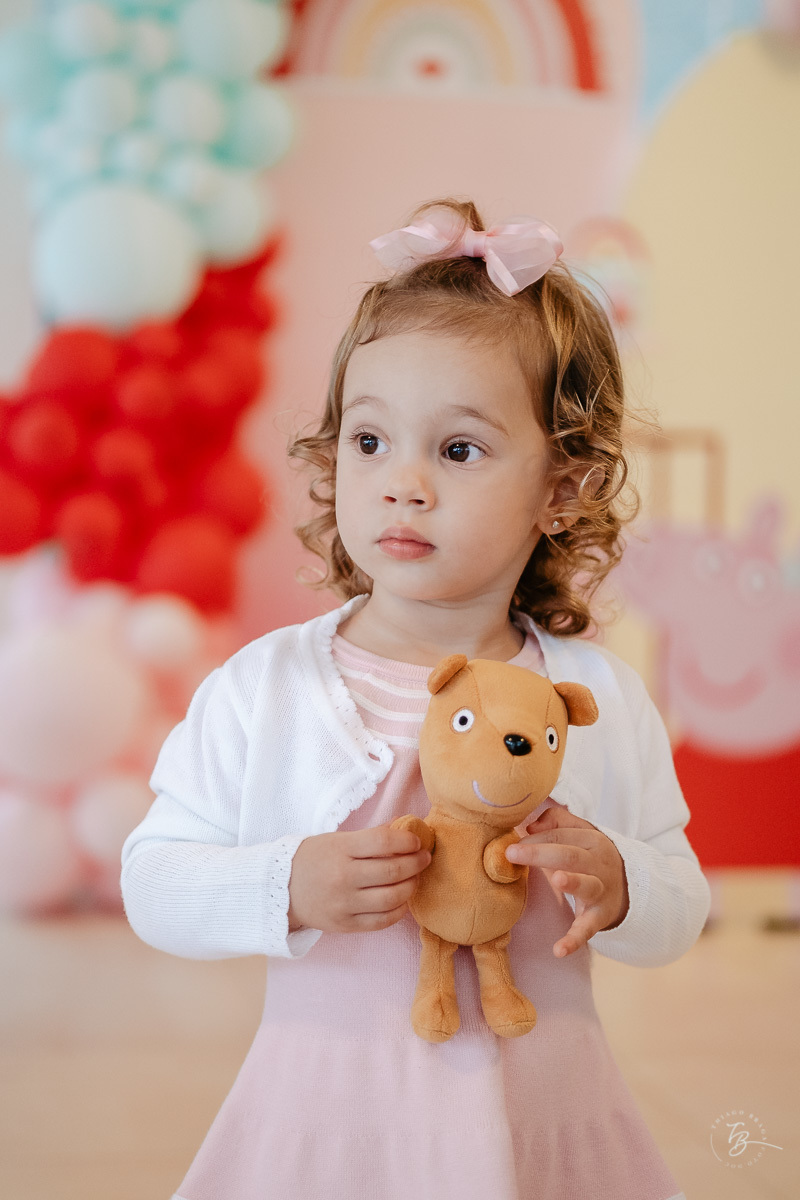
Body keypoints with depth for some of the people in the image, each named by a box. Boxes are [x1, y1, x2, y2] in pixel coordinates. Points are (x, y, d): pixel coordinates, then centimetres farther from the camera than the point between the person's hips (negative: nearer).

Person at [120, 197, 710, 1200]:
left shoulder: (601, 699, -5)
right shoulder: (262, 690, -9)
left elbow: (681, 907, 3)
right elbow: (153, 878, -6)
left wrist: (620, 889, -18)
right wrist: (283, 889, -23)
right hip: (330, 1117, -1)